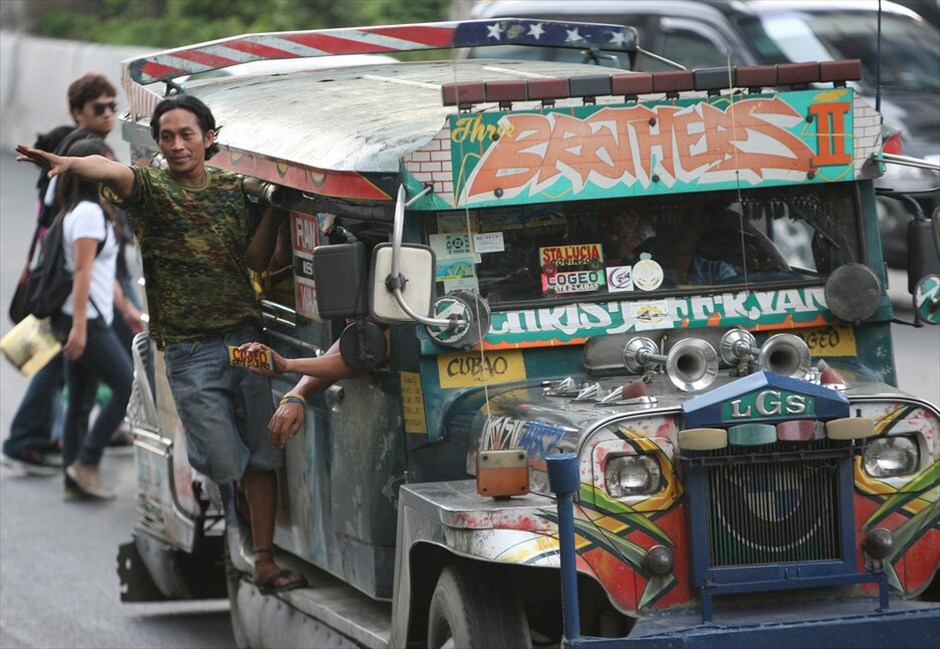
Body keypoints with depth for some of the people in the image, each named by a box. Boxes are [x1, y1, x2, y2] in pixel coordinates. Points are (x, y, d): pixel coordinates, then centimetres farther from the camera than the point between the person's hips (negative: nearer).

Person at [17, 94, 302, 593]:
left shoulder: (232, 190, 10)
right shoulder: (151, 187, -2)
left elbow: (255, 260, 6)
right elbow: (113, 172, -26)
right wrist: (69, 164, -47)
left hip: (246, 339, 3)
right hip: (189, 351, -3)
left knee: (261, 457, 2)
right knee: (223, 462, -4)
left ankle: (264, 562, 8)